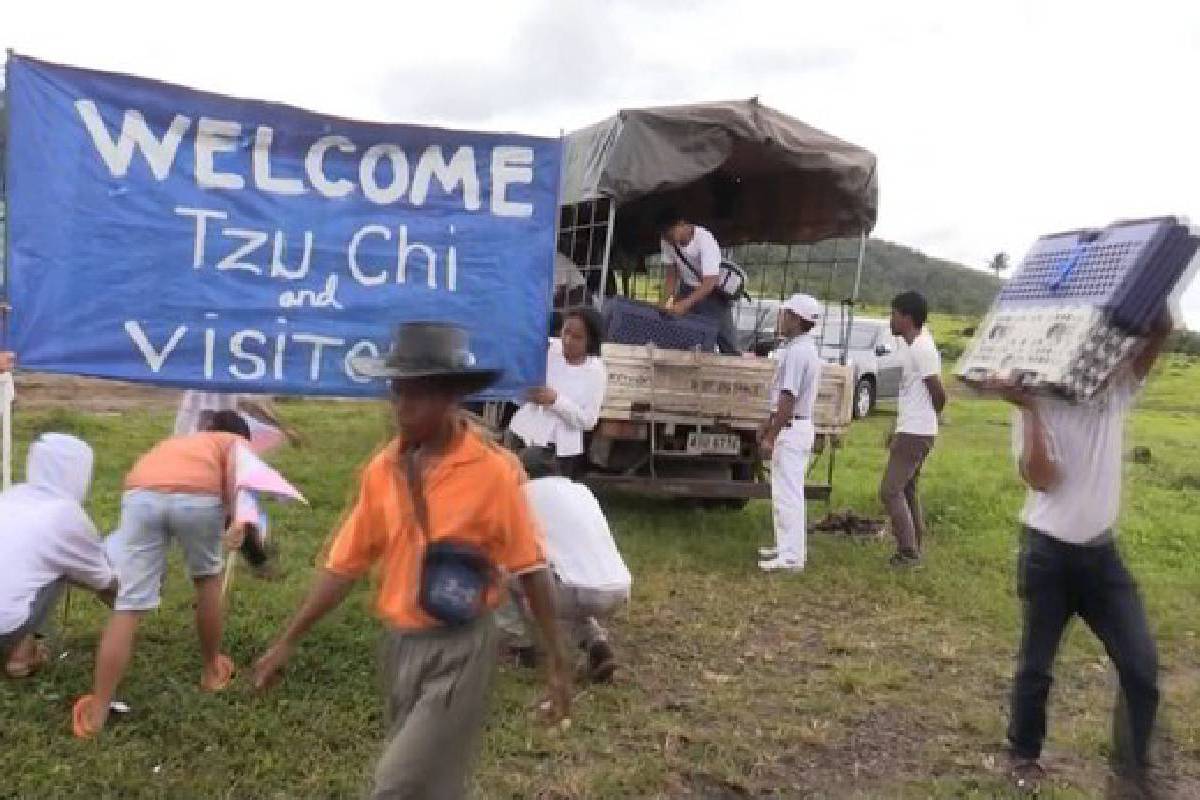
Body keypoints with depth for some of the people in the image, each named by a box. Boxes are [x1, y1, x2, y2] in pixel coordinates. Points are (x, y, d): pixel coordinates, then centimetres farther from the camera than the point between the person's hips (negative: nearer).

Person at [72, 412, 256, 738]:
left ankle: (96, 712, 3)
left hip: (142, 495, 3)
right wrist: (240, 519, -11)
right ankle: (212, 670, 36)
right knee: (207, 577, 24)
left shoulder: (174, 442, 43)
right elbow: (235, 471, 5)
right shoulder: (236, 442, 30)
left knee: (127, 606, 4)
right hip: (198, 497, -3)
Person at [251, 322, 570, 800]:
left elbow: (530, 569, -10)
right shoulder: (382, 470, -1)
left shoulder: (493, 470, -17)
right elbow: (345, 565, 5)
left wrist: (555, 663, -6)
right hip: (400, 645, 5)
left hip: (459, 651, -5)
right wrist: (288, 642, 4)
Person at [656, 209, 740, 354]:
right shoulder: (667, 242, -14)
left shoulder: (704, 240, -30)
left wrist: (685, 304, -40)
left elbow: (710, 282, -33)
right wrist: (669, 300, -14)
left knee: (726, 342, -3)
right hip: (687, 289, 4)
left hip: (713, 292, -4)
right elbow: (672, 272, 0)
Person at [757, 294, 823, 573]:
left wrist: (771, 436, -20)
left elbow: (788, 399, -23)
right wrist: (768, 425, 23)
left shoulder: (796, 351, -19)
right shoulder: (802, 348, 14)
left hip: (792, 429, -11)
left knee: (788, 494, -6)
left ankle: (791, 556, -1)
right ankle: (786, 547, 26)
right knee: (786, 492, 17)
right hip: (796, 426, 11)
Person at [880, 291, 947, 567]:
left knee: (890, 491, -8)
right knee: (907, 489, 16)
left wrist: (927, 418, 1)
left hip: (914, 434, -10)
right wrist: (897, 430, 20)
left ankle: (908, 552, -3)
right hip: (909, 431, 10)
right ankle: (913, 549, 24)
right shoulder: (912, 345, 11)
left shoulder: (921, 349, -18)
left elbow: (939, 394, -17)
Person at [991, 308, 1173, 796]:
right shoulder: (1039, 407, -11)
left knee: (1142, 663, 3)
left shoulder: (1117, 392, 2)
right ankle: (1025, 754, 30)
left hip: (1101, 552, 4)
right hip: (1048, 553, -4)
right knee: (1037, 662, 10)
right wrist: (1028, 408, -28)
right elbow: (1042, 479, -23)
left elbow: (1162, 331, -8)